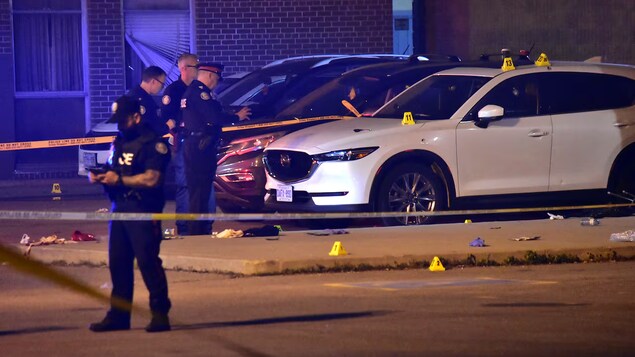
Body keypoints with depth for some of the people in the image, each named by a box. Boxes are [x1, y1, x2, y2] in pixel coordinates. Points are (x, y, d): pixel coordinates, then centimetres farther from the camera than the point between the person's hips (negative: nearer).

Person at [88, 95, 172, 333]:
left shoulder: (152, 143, -9)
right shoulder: (118, 142, 18)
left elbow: (152, 179, -18)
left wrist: (119, 180, -15)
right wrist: (99, 176, 3)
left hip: (143, 211, -8)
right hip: (119, 209, 8)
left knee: (148, 261, -9)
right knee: (118, 263, 9)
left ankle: (160, 313, -4)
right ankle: (118, 314, 16)